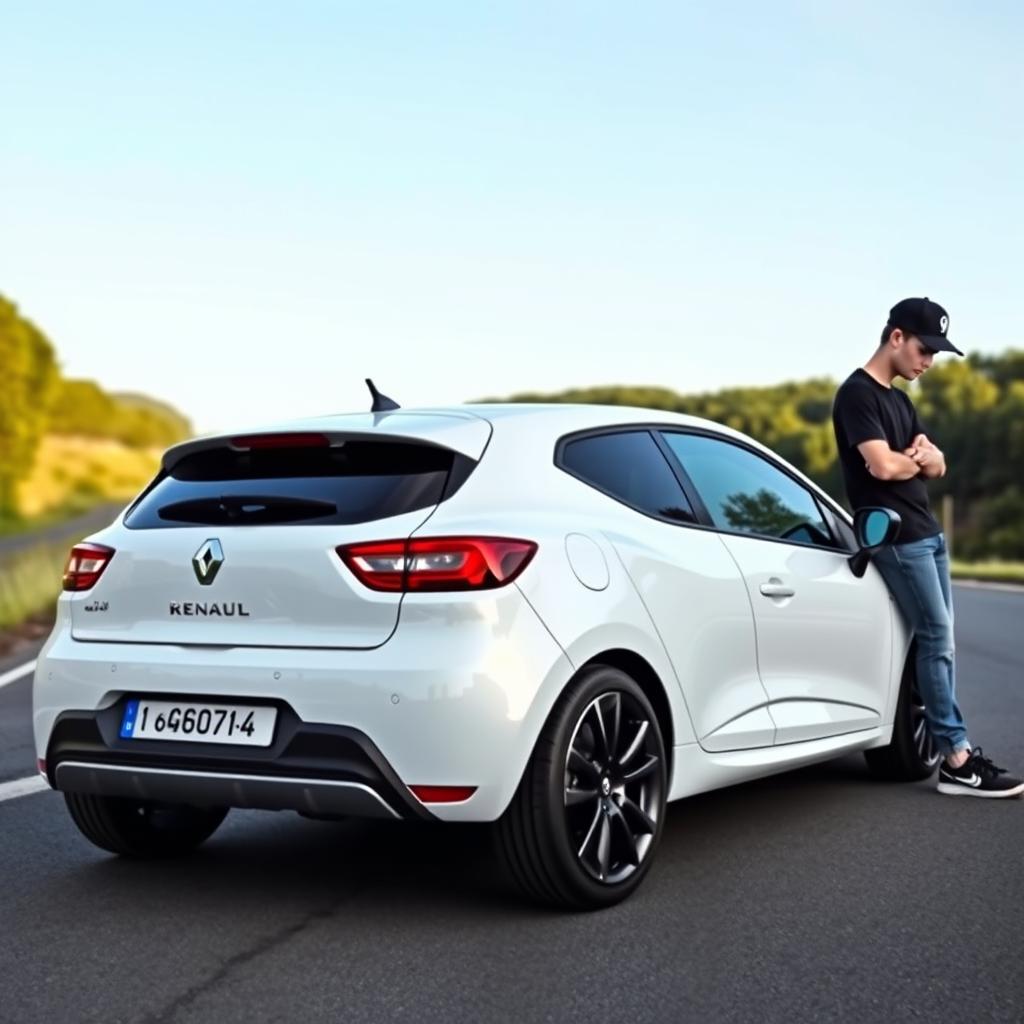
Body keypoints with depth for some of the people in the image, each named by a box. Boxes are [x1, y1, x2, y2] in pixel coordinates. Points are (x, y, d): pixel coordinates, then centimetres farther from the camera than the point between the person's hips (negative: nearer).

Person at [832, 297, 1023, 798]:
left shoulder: (900, 400, 19)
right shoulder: (858, 394, -11)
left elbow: (937, 466, 15)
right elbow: (882, 465, -22)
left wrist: (917, 456, -9)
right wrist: (917, 459, -1)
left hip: (927, 533, 9)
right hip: (897, 538, -9)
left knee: (940, 642, 7)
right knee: (937, 641, -10)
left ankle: (952, 746, 11)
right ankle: (956, 761, -8)